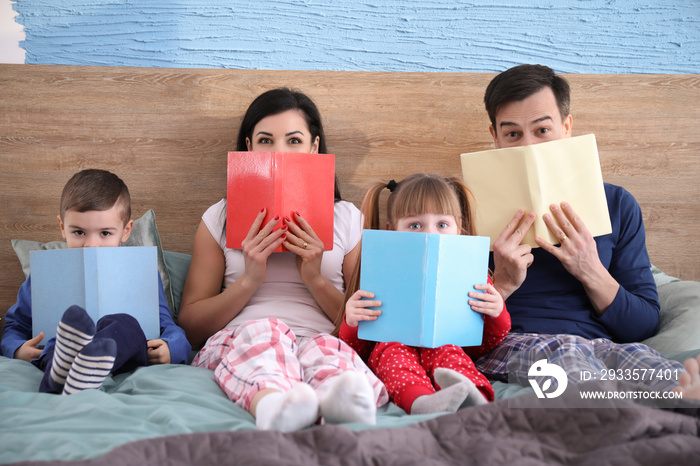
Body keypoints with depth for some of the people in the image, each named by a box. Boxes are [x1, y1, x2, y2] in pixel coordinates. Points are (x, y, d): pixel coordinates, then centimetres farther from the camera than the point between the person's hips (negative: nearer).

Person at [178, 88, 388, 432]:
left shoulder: (347, 219, 16)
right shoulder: (220, 218, 16)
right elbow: (191, 327, 10)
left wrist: (315, 279, -4)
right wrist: (249, 280, -6)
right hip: (235, 345, 0)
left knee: (328, 348, -34)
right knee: (266, 330, -34)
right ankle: (273, 403, -62)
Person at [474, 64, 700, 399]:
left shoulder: (616, 205, 15)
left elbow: (645, 326, 12)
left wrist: (590, 272, -6)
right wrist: (502, 283, -13)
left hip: (601, 347, 2)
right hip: (509, 345, -1)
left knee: (635, 354, -35)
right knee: (566, 349, -37)